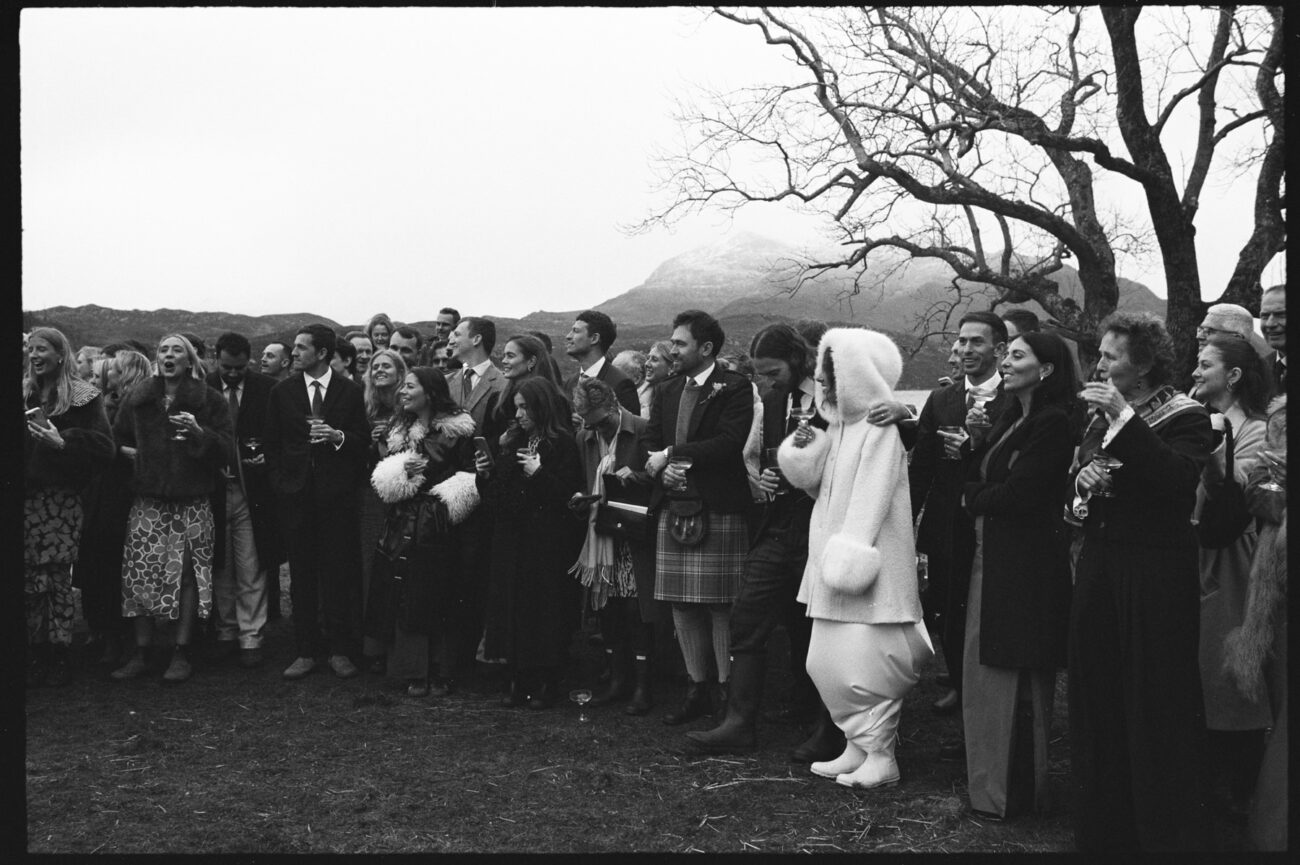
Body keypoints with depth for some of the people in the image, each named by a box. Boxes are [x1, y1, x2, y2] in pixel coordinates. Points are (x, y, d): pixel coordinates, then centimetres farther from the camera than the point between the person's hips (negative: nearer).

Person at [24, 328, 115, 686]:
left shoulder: (82, 398, 0)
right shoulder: (23, 394, 13)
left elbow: (103, 447, -8)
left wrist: (63, 443, -19)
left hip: (61, 499, -4)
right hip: (26, 498, 4)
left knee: (58, 578, -3)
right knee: (30, 580, 4)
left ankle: (59, 655, 5)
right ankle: (37, 654, 12)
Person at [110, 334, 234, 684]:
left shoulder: (209, 400, 2)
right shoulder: (138, 400, 12)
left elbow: (227, 452, -5)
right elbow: (116, 440, 25)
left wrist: (199, 433, -20)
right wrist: (128, 453, 6)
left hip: (192, 505, -3)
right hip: (147, 501, 3)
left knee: (187, 575, -3)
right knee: (140, 574, -1)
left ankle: (181, 653, 6)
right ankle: (140, 651, 10)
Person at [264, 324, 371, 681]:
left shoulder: (350, 392, 4)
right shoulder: (282, 391, 9)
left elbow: (364, 439, 4)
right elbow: (272, 443, 11)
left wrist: (338, 436, -14)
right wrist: (279, 481, 2)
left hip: (336, 494, -2)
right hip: (295, 493, 2)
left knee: (338, 572, 0)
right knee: (301, 573, 5)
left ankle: (339, 650, 10)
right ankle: (306, 651, 13)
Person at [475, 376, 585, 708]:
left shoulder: (563, 444, -7)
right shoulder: (516, 442, 15)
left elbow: (568, 493, -15)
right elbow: (498, 494, 18)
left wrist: (538, 473, -19)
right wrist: (486, 475, 1)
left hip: (548, 542, -7)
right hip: (514, 540, 7)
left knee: (547, 609, -3)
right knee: (516, 608, 6)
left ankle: (547, 683, 5)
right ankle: (520, 679, 12)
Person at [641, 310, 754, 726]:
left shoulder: (735, 388, -4)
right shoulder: (667, 391, 17)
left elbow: (729, 443, -16)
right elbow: (648, 442, 13)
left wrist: (671, 454, -13)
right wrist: (663, 469, -8)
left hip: (719, 510, -6)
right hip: (672, 508, 6)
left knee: (721, 608, -3)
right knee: (680, 606, 9)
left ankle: (726, 693, 7)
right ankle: (697, 689, 20)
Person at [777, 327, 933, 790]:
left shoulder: (880, 427, -11)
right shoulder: (838, 426, 13)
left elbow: (872, 497, -17)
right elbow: (821, 485, 13)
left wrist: (849, 553, -24)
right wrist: (804, 450, -4)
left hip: (868, 565, -8)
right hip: (836, 561, 9)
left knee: (862, 664, -6)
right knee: (827, 662, 10)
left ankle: (880, 755, 5)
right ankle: (858, 747, 20)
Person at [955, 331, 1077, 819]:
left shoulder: (1053, 425, -14)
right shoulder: (1010, 420, 14)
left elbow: (1015, 495, -20)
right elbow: (974, 478, 12)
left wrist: (973, 499, -2)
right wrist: (975, 438, -4)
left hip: (1023, 569, -9)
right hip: (988, 559, 9)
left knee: (1013, 684, 0)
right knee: (983, 673, 14)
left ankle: (1012, 794, 12)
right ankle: (987, 781, 25)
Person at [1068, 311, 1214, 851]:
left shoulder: (1184, 418, -8)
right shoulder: (1099, 418, 14)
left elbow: (1178, 481, -26)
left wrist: (1124, 418, -25)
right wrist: (1082, 483, -1)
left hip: (1155, 584, -7)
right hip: (1099, 573, 7)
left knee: (1157, 711, -1)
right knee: (1098, 701, 11)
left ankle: (1167, 833, 12)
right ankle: (1102, 830, 23)